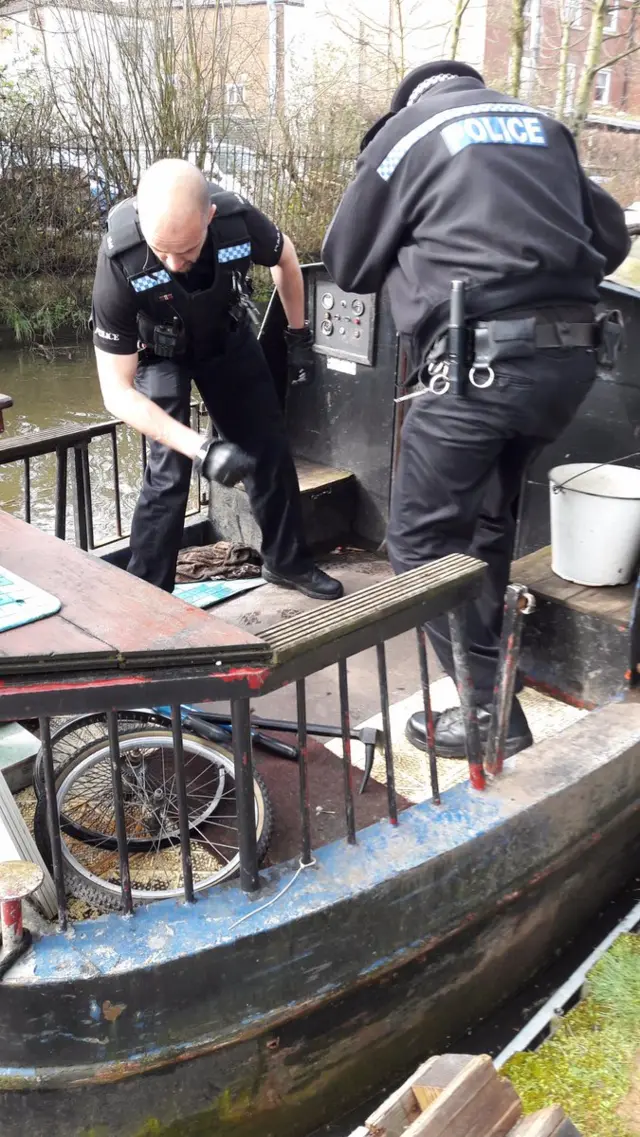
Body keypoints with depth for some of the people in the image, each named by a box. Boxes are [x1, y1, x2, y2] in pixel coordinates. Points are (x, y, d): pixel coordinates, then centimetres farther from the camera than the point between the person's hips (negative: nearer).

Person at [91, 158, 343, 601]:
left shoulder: (238, 220, -34)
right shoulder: (120, 262, -39)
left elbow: (285, 258, -6)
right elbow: (116, 392, -34)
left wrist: (299, 334, 3)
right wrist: (200, 449, -43)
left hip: (228, 338, 3)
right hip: (160, 353, -3)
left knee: (271, 447, 5)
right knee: (168, 472, -14)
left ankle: (287, 560, 26)